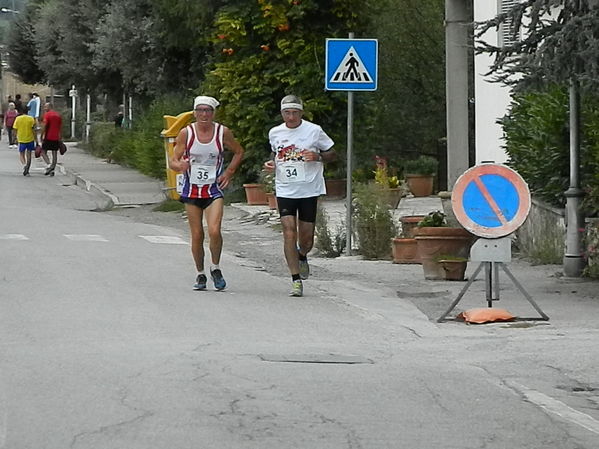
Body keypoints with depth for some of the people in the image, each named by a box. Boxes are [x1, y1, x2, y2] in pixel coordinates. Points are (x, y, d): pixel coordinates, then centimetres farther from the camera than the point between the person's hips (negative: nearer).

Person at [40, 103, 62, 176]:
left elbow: (44, 126, -14)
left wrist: (42, 136, -9)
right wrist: (60, 138, 19)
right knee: (55, 154, 7)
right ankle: (52, 168, 7)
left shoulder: (47, 114, -8)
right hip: (56, 138, 6)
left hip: (48, 137, -6)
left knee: (44, 151, 3)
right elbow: (60, 127, 14)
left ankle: (49, 166, -14)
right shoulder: (58, 115, 11)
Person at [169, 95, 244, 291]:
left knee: (214, 231, -18)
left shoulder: (222, 132, -3)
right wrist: (180, 166, -26)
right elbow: (173, 161, -3)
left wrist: (229, 172, 2)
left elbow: (239, 152, 14)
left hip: (214, 189, -1)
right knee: (197, 235, 4)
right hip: (191, 189, 1)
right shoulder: (186, 133, -4)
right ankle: (200, 274, 20)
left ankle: (215, 268, 4)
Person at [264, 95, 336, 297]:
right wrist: (271, 163, 4)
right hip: (285, 191, 1)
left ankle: (302, 257, 40)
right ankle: (296, 280, -8)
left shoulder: (314, 130, -3)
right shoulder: (275, 133, 6)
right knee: (289, 233, -12)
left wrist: (318, 157, -15)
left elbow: (332, 154, 4)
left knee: (306, 237, 4)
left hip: (309, 189, -1)